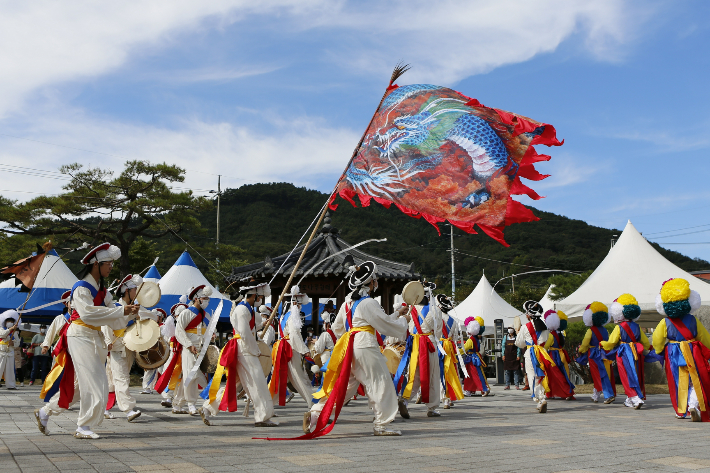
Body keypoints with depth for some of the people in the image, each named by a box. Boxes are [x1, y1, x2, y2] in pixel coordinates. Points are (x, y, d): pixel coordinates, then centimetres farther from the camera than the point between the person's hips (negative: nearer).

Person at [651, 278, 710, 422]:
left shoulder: (664, 323, -5)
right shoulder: (693, 320, -2)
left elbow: (657, 342, 0)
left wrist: (659, 351, 19)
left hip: (673, 357, 1)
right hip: (692, 354, 0)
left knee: (679, 383, 10)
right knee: (695, 381, 5)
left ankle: (681, 411, 14)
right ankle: (694, 404, -17)